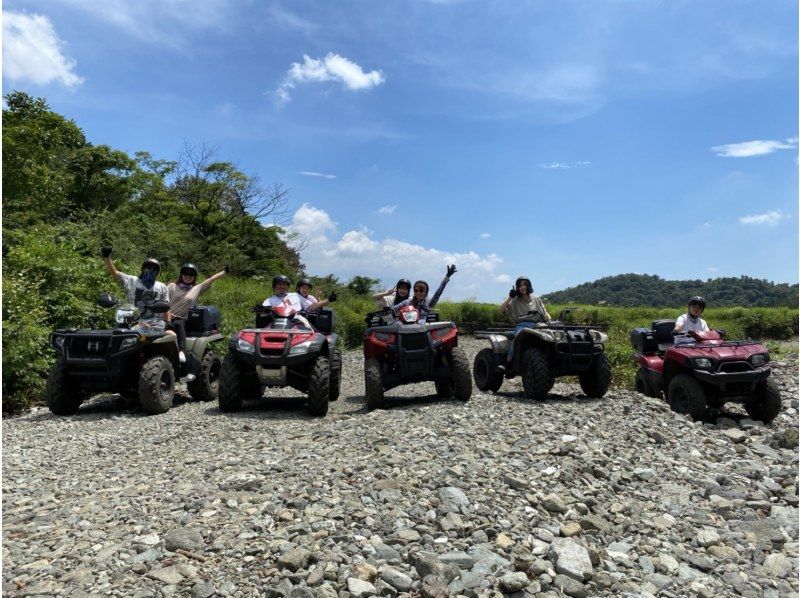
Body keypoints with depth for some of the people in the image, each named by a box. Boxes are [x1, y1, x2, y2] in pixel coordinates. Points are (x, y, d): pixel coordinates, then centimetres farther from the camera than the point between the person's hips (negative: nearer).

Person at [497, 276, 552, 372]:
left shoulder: (537, 300, 23)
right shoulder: (515, 301, 15)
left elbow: (545, 314, 25)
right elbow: (501, 310, 5)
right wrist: (510, 297, -1)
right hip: (522, 325, -2)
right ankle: (508, 363, -37)